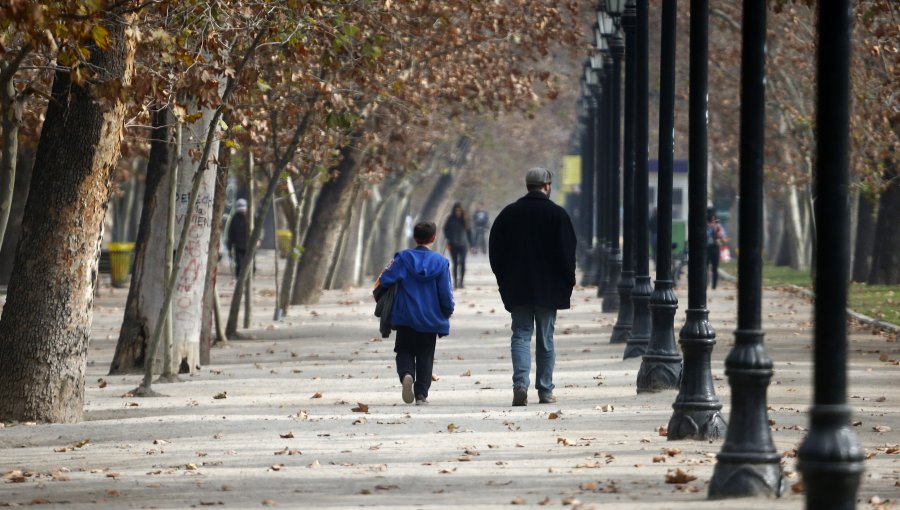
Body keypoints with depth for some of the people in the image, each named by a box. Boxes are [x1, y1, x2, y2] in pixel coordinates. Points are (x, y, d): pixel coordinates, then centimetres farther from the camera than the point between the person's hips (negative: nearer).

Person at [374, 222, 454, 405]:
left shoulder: (403, 258, -5)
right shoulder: (440, 262, -5)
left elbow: (386, 280, -14)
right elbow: (446, 293, -4)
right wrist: (448, 311, 13)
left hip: (405, 316, 0)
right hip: (430, 319, 0)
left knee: (404, 351, 11)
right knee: (425, 356, 11)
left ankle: (406, 374, -20)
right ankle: (421, 394, 5)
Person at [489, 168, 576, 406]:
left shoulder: (508, 213, 2)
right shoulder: (557, 214, -6)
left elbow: (495, 251, 6)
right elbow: (567, 252, -7)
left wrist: (504, 281, 14)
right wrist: (567, 282, 5)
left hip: (516, 288, 1)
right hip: (548, 288, -1)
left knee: (521, 335, 3)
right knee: (545, 339, 8)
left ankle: (520, 382, -18)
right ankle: (545, 390, 11)